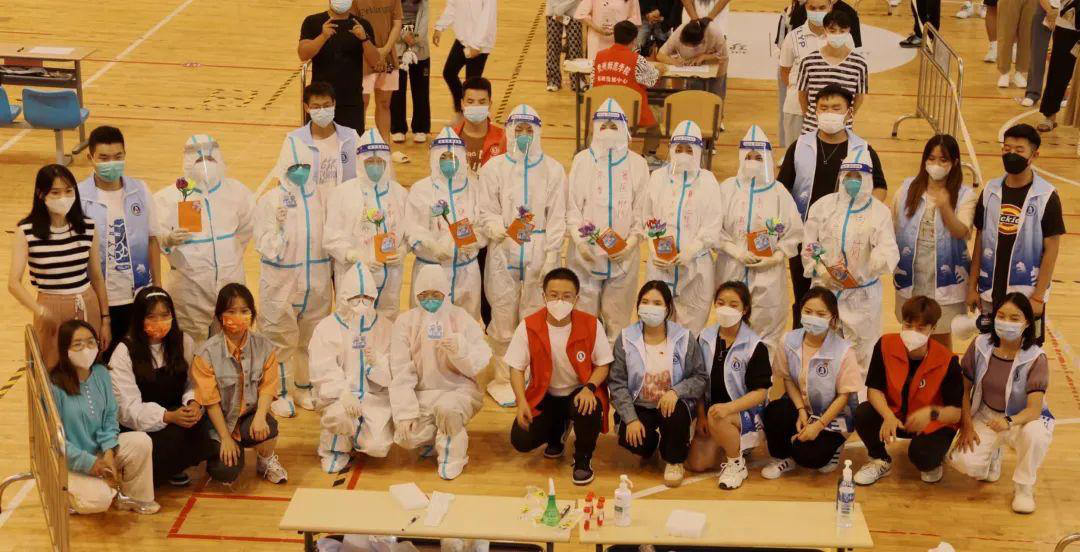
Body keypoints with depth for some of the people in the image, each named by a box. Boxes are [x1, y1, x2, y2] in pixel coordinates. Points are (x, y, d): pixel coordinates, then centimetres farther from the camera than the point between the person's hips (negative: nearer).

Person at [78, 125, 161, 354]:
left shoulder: (140, 190, -1)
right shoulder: (79, 196, -11)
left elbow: (152, 240, 5)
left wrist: (158, 287, 5)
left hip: (139, 296, 2)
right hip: (98, 300, -2)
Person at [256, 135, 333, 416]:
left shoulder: (322, 197, -1)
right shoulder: (270, 200, -10)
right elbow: (265, 248, -12)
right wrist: (279, 227, -27)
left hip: (317, 282, 4)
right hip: (281, 284, -3)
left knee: (312, 339, 15)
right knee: (280, 340, 5)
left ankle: (304, 387, 32)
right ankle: (280, 392, 18)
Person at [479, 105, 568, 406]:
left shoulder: (553, 170, 4)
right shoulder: (493, 168, 3)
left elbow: (557, 218, 2)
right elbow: (486, 214, 0)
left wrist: (551, 257, -5)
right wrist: (506, 230, -19)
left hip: (539, 255, 0)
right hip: (503, 256, 0)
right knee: (503, 321, 3)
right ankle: (503, 379, 18)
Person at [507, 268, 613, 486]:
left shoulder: (591, 325, -15)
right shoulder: (528, 327, -14)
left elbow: (603, 364, -6)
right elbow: (517, 368, -7)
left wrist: (589, 388, -26)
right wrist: (522, 403, -22)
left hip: (579, 393, -2)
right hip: (544, 395, 2)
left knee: (589, 410, -37)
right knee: (521, 441, -17)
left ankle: (583, 459, -3)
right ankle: (558, 429, 22)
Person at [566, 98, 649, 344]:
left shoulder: (637, 163, 5)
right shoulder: (582, 160, 3)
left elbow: (641, 209, 5)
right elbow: (572, 206, 2)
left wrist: (630, 243, -7)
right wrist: (579, 240, -11)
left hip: (623, 255, 0)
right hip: (586, 251, 0)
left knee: (618, 315, 4)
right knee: (584, 314, 1)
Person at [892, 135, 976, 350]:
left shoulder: (965, 195, -7)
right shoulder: (908, 188, 0)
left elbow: (962, 232, -22)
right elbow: (893, 227, 9)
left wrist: (945, 207, -38)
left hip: (944, 279, -2)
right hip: (910, 277, 2)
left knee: (941, 337, 11)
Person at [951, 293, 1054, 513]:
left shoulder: (1035, 358, -18)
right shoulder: (980, 346, -11)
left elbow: (1034, 409, -26)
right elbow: (964, 389, 2)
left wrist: (1009, 421, -45)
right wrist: (967, 426, -6)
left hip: (1021, 418, -2)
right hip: (985, 416, 2)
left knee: (1035, 433, -39)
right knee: (964, 461, -24)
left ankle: (1024, 487, -9)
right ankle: (994, 453, 16)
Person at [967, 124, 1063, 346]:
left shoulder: (1046, 197, -10)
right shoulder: (991, 191, 2)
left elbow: (1051, 250, -8)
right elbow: (980, 240, 8)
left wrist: (1038, 297, -11)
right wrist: (972, 286, 6)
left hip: (1027, 294, -4)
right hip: (990, 292, 4)